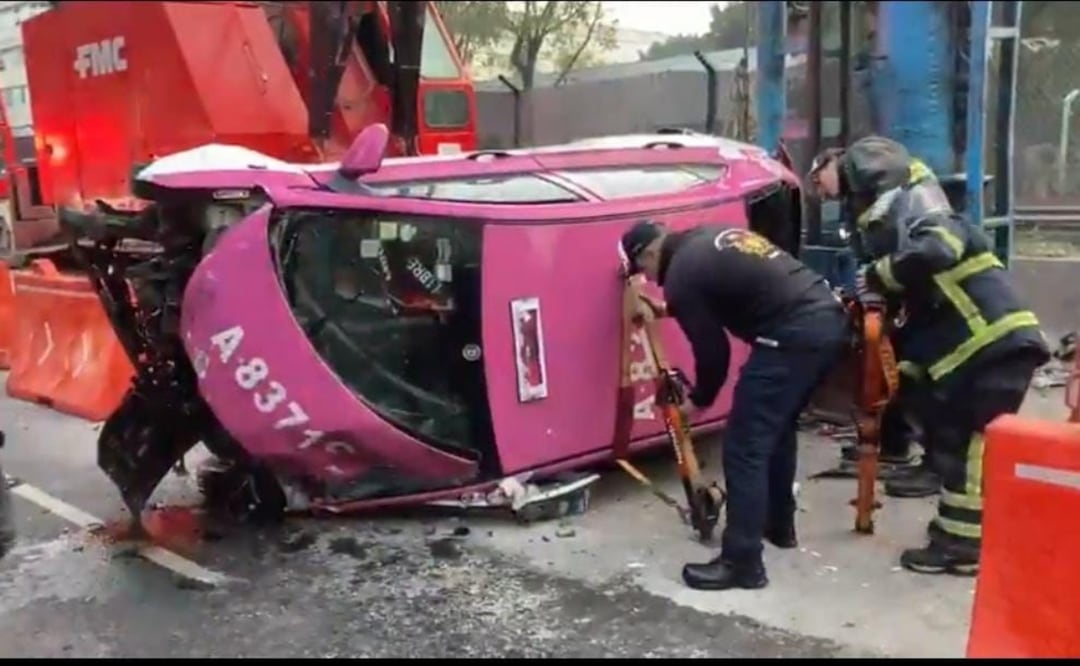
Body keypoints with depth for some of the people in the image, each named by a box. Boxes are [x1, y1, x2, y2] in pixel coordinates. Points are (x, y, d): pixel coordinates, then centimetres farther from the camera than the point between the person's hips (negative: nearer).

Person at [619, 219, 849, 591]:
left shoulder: (681, 276, -6)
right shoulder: (709, 237, 20)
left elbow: (713, 350, -2)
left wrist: (698, 400, 15)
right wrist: (671, 309, 45)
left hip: (794, 338, -10)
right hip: (831, 319, 10)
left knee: (745, 446, -2)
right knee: (778, 429, 25)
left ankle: (742, 563, 5)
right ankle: (779, 526, 39)